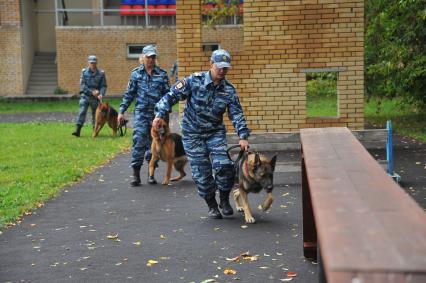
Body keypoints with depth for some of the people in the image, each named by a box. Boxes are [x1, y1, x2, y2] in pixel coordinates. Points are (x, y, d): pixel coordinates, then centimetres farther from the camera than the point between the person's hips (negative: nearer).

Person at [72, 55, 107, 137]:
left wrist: (101, 94, -18)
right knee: (82, 112, -10)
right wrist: (92, 92, -13)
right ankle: (77, 130, -15)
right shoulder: (84, 72, 1)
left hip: (95, 97, 1)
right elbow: (82, 85, -3)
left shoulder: (101, 73, 1)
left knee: (95, 114, 8)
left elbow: (103, 86, 0)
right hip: (85, 96, -1)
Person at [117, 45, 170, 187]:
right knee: (139, 141, -11)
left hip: (157, 113, 1)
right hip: (141, 113, -1)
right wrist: (122, 111, 4)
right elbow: (129, 94, 9)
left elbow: (167, 94, 3)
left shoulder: (162, 74, 3)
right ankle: (136, 175, -7)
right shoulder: (136, 73, 6)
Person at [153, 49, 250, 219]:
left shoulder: (228, 90, -4)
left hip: (216, 133, 2)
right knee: (201, 173, 0)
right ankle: (212, 206, 20)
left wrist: (243, 136, -17)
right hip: (192, 134, -1)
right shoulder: (194, 81, -11)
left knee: (223, 165, -17)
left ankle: (224, 199, 9)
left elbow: (237, 114, -6)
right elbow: (172, 95, -8)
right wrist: (160, 114, -19)